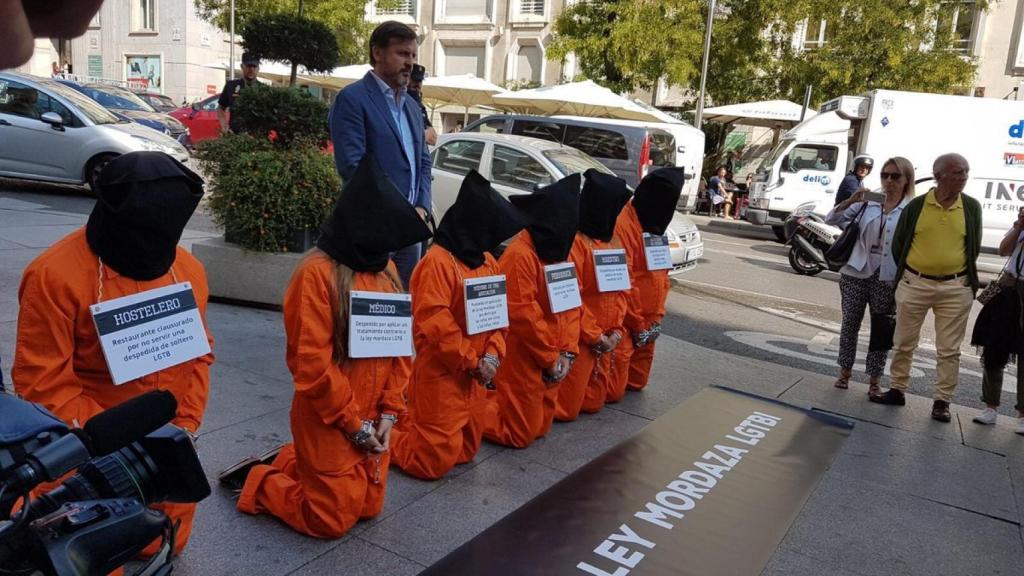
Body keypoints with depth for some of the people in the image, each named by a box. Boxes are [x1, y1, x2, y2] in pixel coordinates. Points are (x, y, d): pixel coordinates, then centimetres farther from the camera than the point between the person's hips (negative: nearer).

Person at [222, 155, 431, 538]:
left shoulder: (386, 270, 3)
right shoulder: (318, 273, -19)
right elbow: (312, 362, -20)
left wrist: (389, 411, -2)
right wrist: (353, 424, -15)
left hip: (372, 420, 7)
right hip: (329, 423, -7)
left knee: (368, 505, 17)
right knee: (333, 519, 2)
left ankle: (290, 462, 34)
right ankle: (256, 481, 23)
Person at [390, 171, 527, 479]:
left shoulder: (487, 262, 7)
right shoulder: (437, 262, -19)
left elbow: (500, 312, 8)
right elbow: (434, 324, -24)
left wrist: (492, 355, -8)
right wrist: (473, 363, -17)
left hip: (474, 375, 8)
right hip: (440, 375, -8)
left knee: (465, 450, 19)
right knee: (434, 459, -2)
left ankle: (412, 423, 34)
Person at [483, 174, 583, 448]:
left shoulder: (559, 250, 6)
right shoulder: (520, 254, -22)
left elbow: (572, 304, 7)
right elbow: (523, 314, -23)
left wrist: (567, 352, -3)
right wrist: (552, 357, -14)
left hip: (553, 358, 8)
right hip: (524, 358, -8)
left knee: (540, 425, 18)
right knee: (519, 432, 1)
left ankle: (496, 399, 31)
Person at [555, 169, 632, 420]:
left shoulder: (614, 242, 7)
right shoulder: (575, 241, -20)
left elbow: (623, 290, 10)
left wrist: (617, 331, -1)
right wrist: (595, 336, -14)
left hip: (607, 338, 8)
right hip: (579, 338, -8)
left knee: (593, 402, 17)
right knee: (565, 407, 0)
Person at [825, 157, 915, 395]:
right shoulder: (867, 204, 4)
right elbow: (831, 219, 2)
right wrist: (850, 201, -15)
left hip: (887, 279, -2)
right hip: (856, 274, 2)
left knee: (881, 329, 7)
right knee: (850, 324, 10)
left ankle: (874, 380, 17)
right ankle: (844, 372, 23)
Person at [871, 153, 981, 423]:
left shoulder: (972, 207, 1)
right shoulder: (916, 205, -3)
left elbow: (974, 247, 10)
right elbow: (898, 244, 6)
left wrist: (964, 275, 10)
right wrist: (907, 274, 9)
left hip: (956, 288, 0)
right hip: (914, 284, 0)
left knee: (949, 350, 5)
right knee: (903, 343, 9)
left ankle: (942, 401, 14)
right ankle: (897, 390, 23)